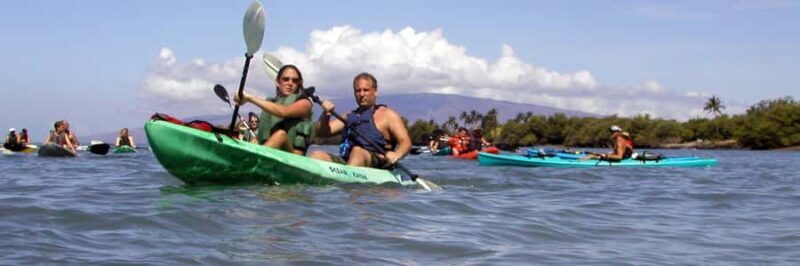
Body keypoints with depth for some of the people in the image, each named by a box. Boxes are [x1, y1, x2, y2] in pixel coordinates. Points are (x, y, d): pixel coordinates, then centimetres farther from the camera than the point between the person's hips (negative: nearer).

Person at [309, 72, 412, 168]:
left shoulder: (387, 115, 10)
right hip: (345, 163, 5)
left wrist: (396, 155, -24)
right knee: (317, 155, -18)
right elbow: (321, 133, 18)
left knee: (357, 151, -35)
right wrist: (325, 115, -2)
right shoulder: (349, 116, 25)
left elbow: (406, 142, -1)